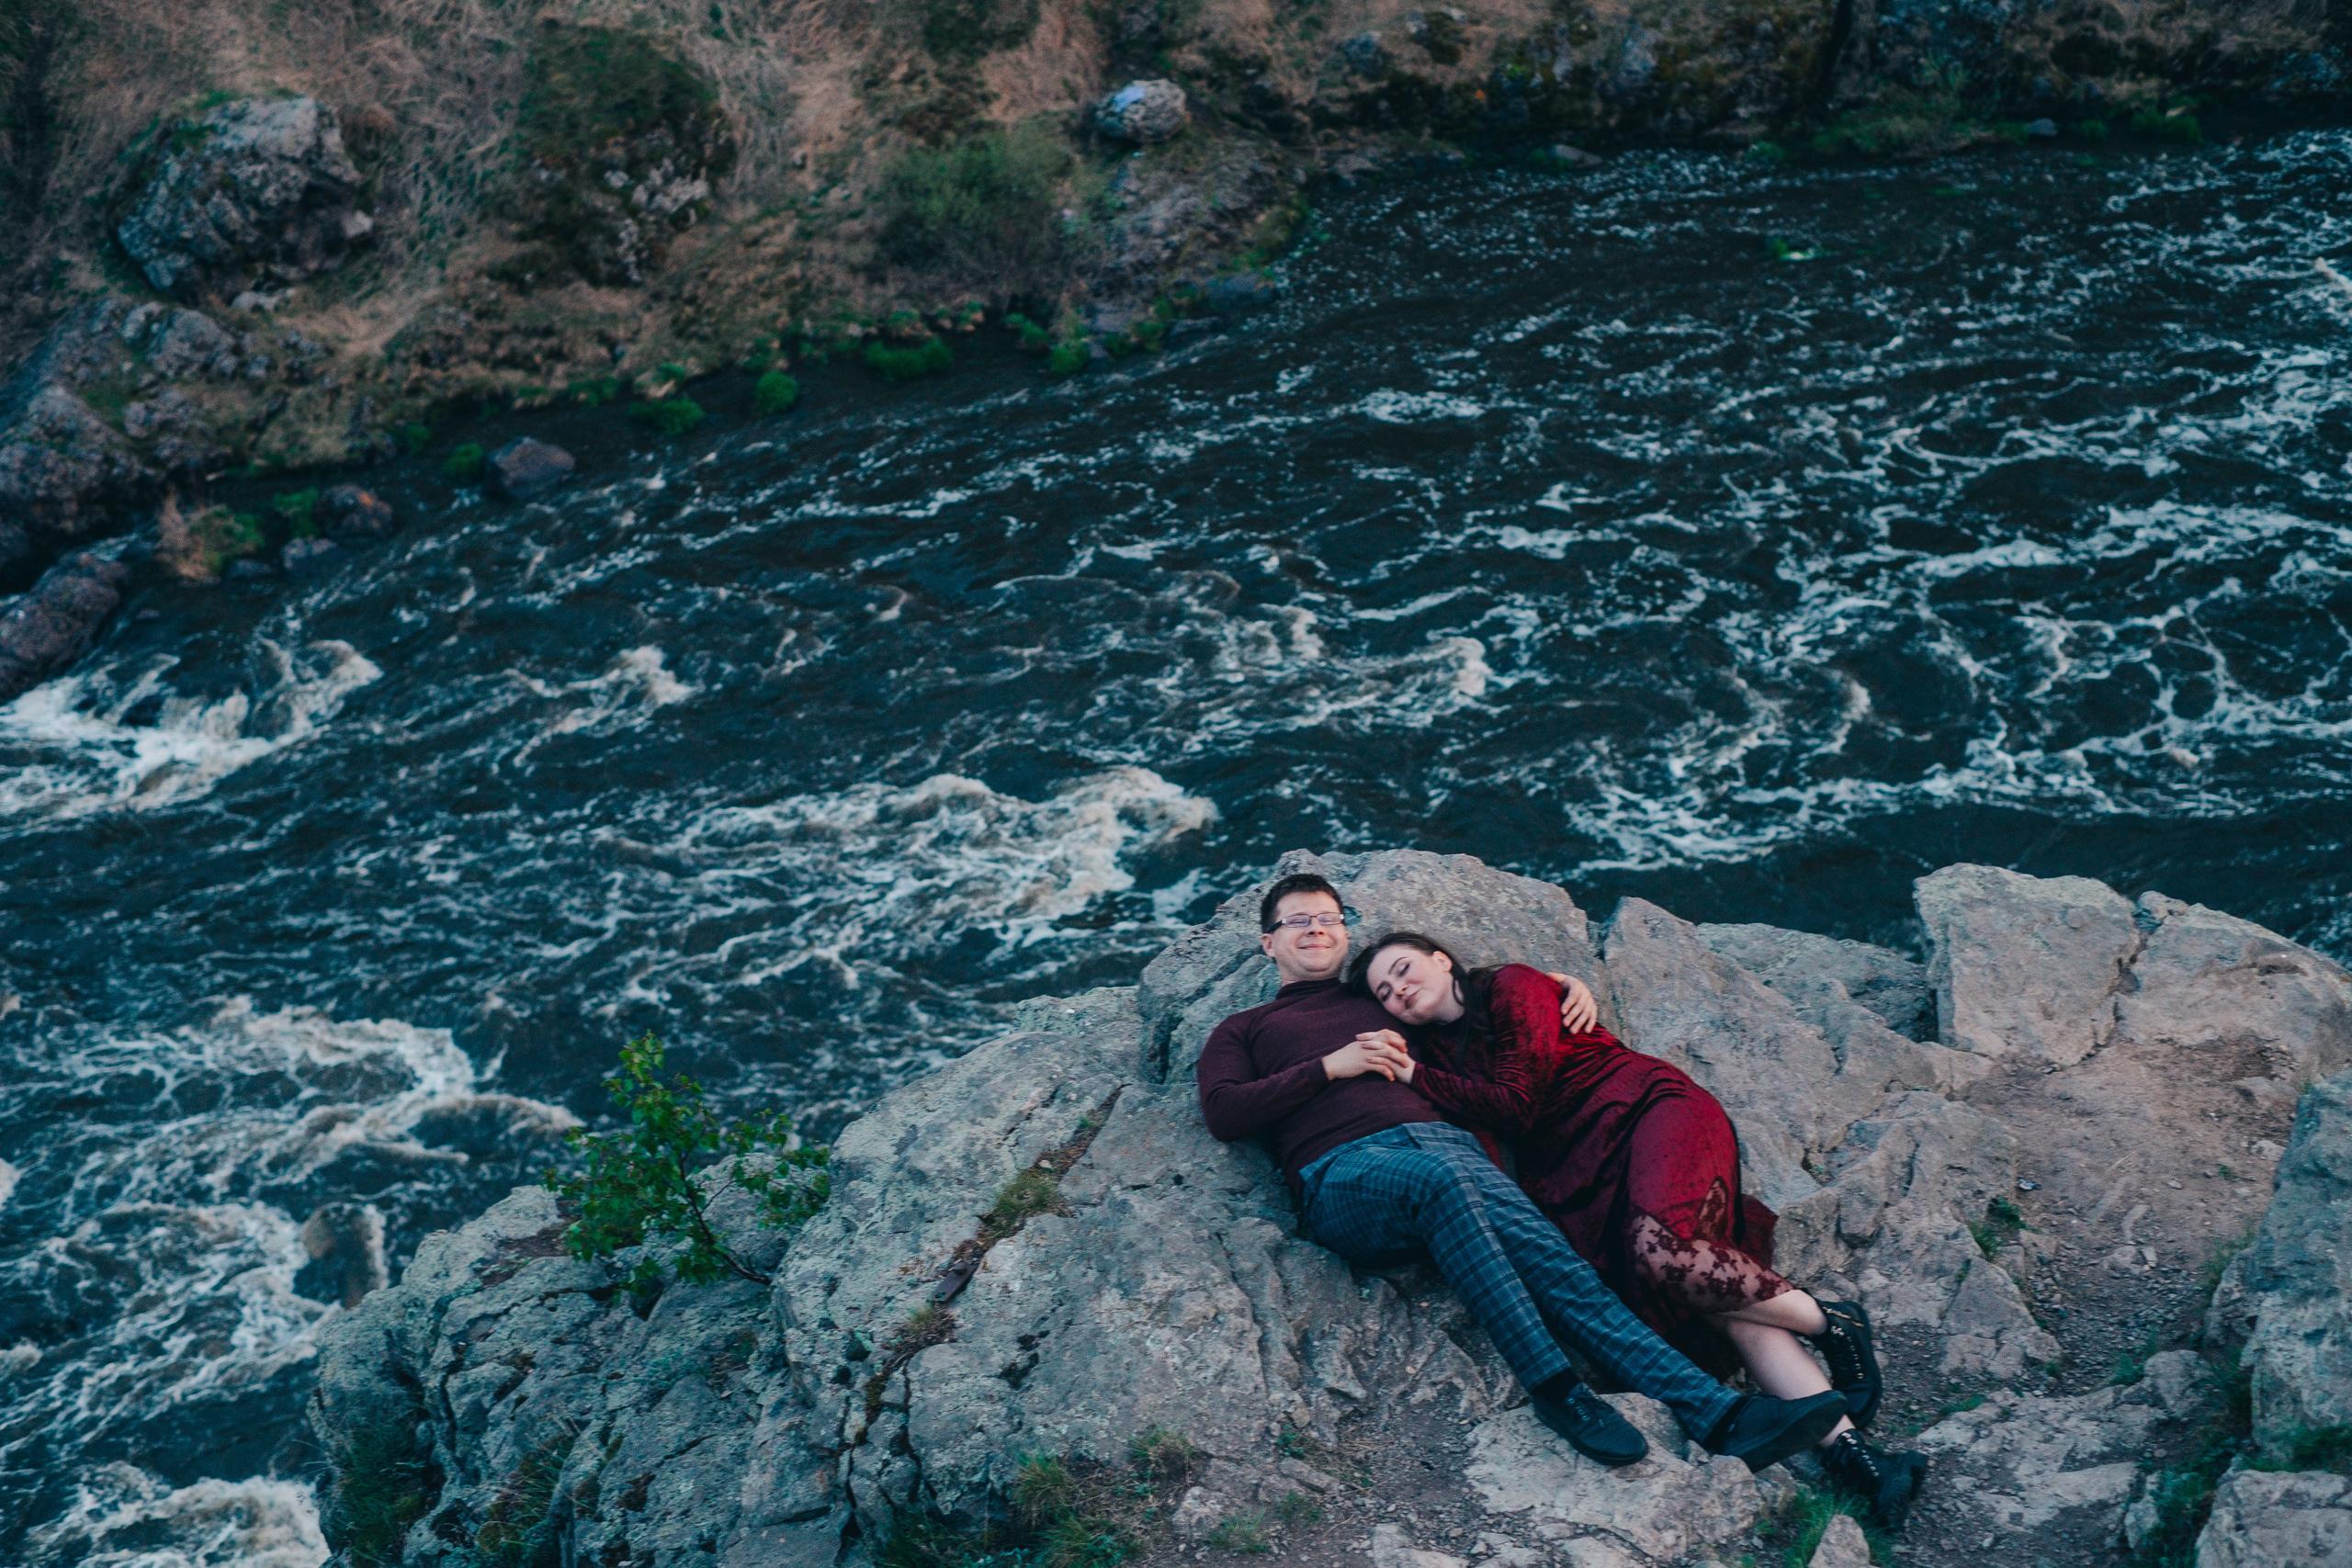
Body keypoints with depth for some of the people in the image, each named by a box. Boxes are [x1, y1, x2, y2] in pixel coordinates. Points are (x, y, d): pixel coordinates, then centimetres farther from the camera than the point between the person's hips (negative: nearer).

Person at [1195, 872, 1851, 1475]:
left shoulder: (1381, 1004, 36)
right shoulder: (1242, 1031, 27)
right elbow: (1223, 1113, 7)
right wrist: (1328, 1067, 1)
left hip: (1443, 1137, 3)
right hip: (1342, 1170, -3)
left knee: (1546, 1251, -25)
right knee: (1441, 1180, -39)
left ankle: (1716, 1411, -39)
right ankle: (1553, 1388, -40)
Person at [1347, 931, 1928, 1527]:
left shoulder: (1511, 987, 2)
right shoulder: (1432, 1047, 19)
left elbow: (1517, 1105, -8)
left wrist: (1417, 1075, -7)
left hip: (1650, 1106, -4)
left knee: (1658, 1246, -34)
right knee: (1718, 1300, -18)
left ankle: (1828, 1321, -15)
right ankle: (1844, 1444, -28)